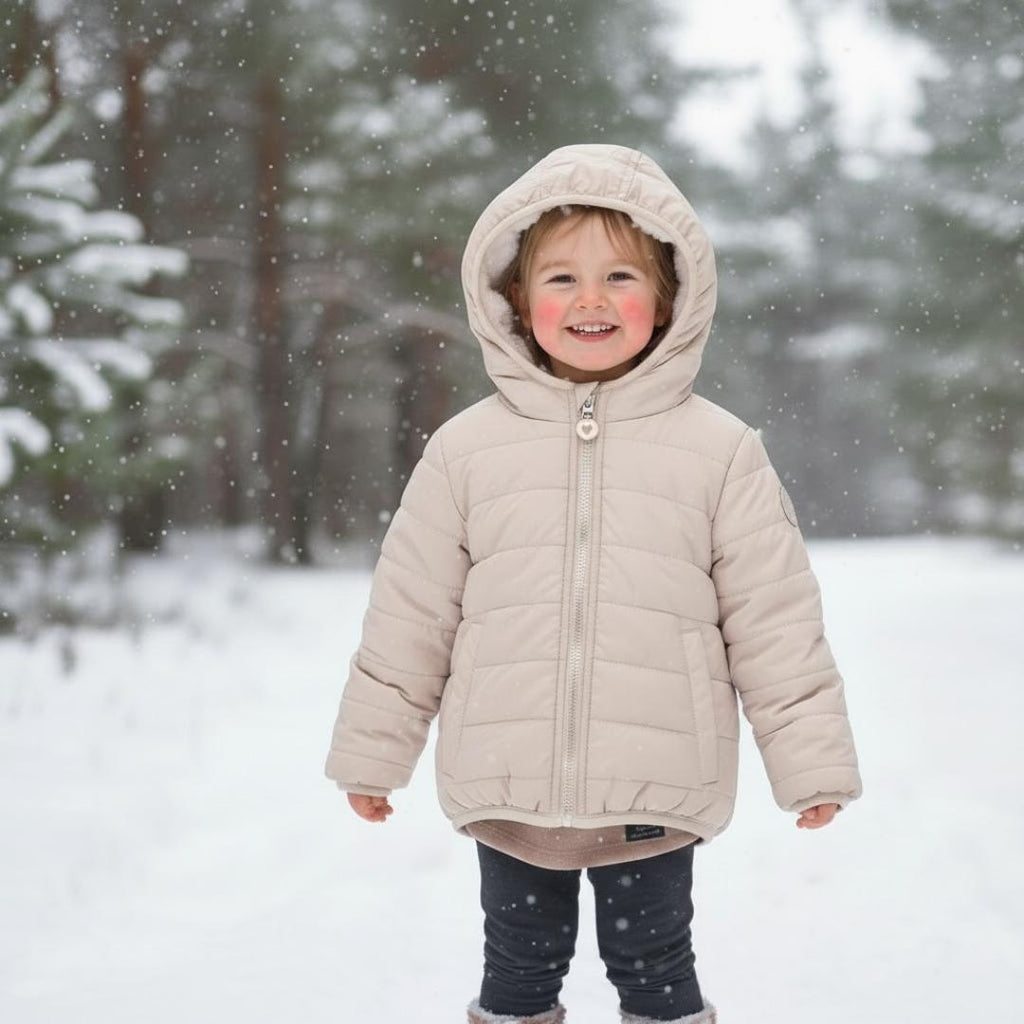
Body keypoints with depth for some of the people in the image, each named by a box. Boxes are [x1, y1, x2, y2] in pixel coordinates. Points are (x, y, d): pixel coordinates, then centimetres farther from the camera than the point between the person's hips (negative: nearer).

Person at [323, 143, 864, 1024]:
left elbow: (776, 619, 0)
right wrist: (372, 750, 9)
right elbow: (409, 615, 5)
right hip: (506, 787, 2)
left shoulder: (720, 450, -3)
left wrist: (812, 759, 1)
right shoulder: (467, 448, 0)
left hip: (657, 789, -1)